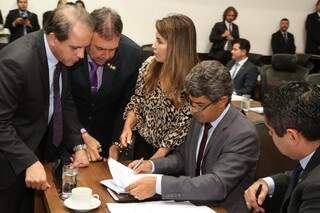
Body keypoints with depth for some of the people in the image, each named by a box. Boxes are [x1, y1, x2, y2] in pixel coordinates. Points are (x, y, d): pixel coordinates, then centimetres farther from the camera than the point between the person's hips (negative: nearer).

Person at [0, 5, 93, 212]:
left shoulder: (66, 53, -9)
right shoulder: (17, 61, -31)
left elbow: (66, 103, 1)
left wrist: (78, 145, -7)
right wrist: (29, 162, -33)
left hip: (40, 145, 6)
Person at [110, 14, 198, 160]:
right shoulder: (149, 65, -8)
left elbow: (181, 127, -19)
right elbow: (137, 100, 3)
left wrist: (153, 161, -17)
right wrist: (127, 126, -12)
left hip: (170, 153, -4)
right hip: (142, 142, 4)